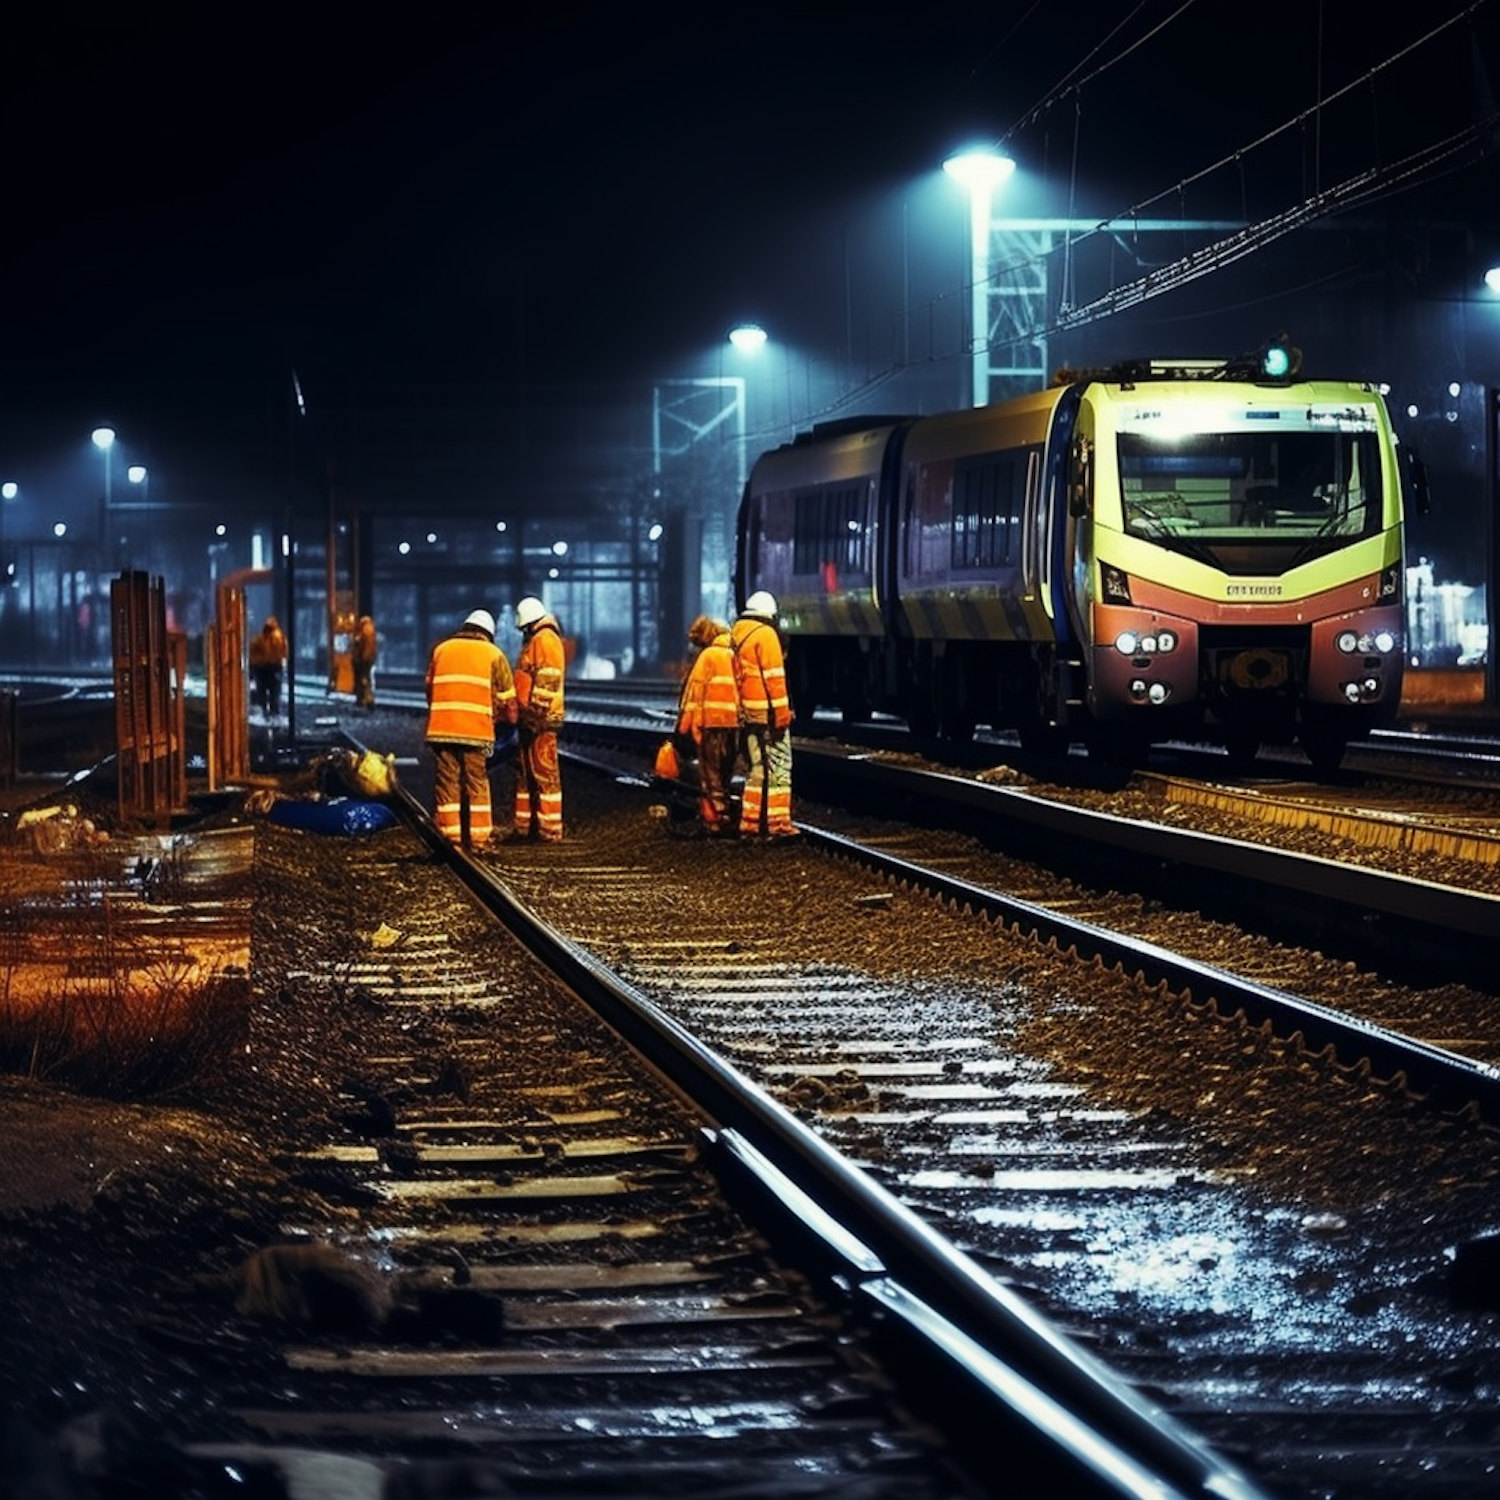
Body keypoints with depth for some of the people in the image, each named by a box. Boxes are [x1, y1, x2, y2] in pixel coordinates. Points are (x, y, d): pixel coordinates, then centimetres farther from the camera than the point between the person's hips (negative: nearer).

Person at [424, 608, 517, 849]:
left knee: (446, 783, 6)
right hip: (477, 730, -2)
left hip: (441, 728, 2)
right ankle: (478, 837, 3)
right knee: (477, 785, 4)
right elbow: (506, 698, 7)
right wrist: (509, 718, 25)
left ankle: (449, 836, 5)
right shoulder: (493, 655, 7)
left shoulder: (441, 650, 15)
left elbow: (430, 688, 19)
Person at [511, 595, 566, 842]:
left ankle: (550, 829, -8)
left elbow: (546, 681, -20)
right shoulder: (534, 640, 21)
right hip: (531, 719, 11)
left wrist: (536, 713, -23)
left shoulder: (545, 640, -11)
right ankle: (526, 826, 17)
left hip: (541, 719, -11)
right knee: (525, 773, 13)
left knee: (544, 773, -9)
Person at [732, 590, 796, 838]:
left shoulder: (735, 636, 14)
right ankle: (778, 824, -9)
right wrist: (782, 713, -14)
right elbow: (774, 677, -15)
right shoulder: (765, 634, -10)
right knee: (778, 766, -5)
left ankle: (750, 823, 13)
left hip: (746, 715, 8)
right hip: (766, 712, -8)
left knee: (757, 768, 14)